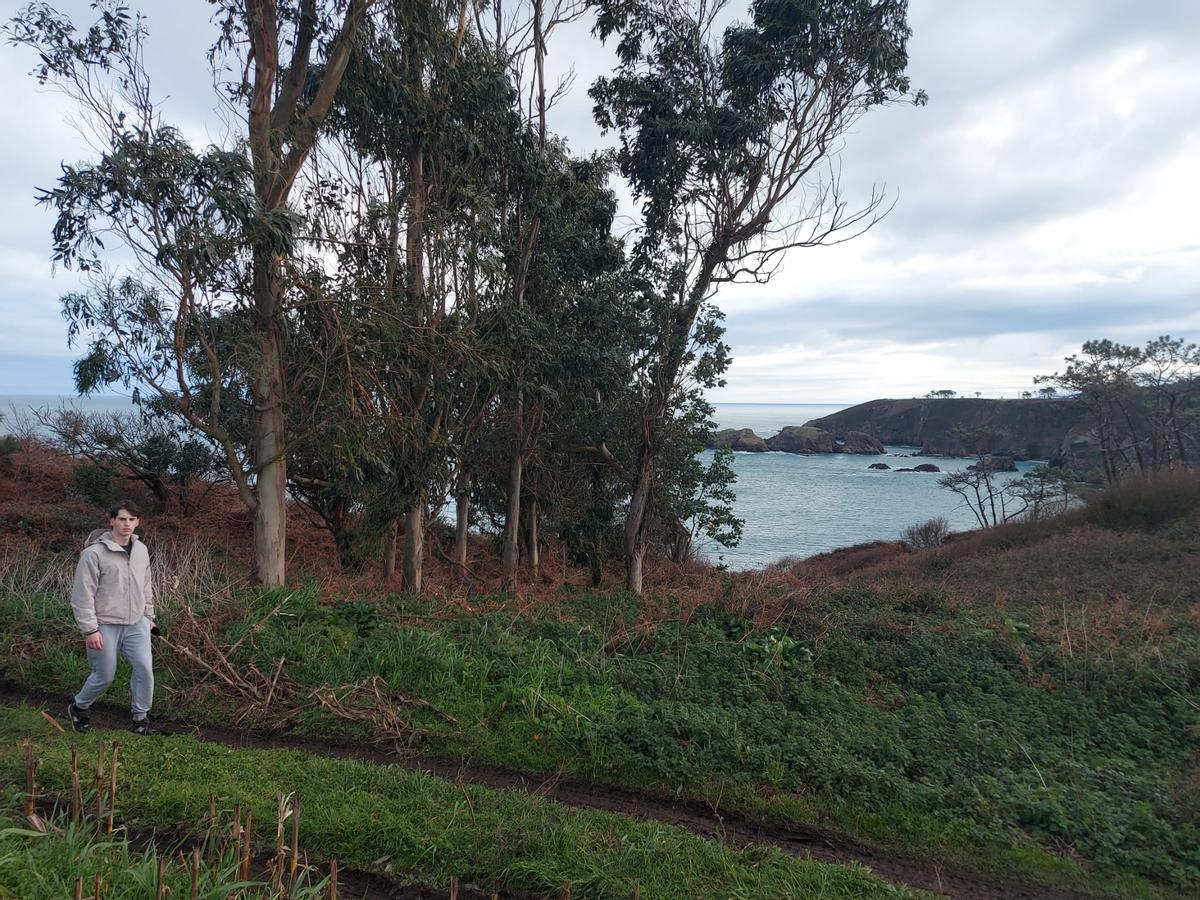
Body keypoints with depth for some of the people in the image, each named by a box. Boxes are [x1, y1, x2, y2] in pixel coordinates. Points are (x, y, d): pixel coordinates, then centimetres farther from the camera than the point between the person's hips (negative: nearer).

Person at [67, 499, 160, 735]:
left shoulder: (141, 550, 6)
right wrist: (89, 629, -15)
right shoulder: (94, 552, -13)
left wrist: (149, 616, 16)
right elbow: (82, 594, -13)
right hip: (106, 626, -5)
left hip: (136, 624, 5)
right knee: (104, 676, 7)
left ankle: (141, 718, 13)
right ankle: (78, 708, 36)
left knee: (145, 669, -3)